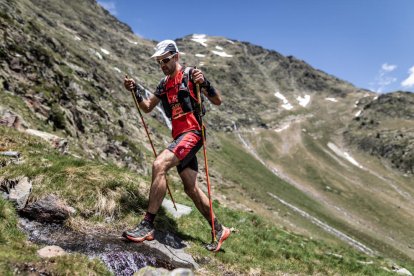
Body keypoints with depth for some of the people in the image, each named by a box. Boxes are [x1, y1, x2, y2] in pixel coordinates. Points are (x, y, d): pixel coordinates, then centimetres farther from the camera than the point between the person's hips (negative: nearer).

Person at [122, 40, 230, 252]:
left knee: (159, 164, -26)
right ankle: (219, 230, 20)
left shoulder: (190, 74, -2)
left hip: (192, 132, -8)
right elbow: (147, 107, 23)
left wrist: (204, 83, -24)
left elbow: (217, 101, -7)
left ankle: (147, 225, -21)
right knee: (191, 188, 7)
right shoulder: (164, 83, 19)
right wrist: (136, 92, 8)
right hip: (179, 136, 8)